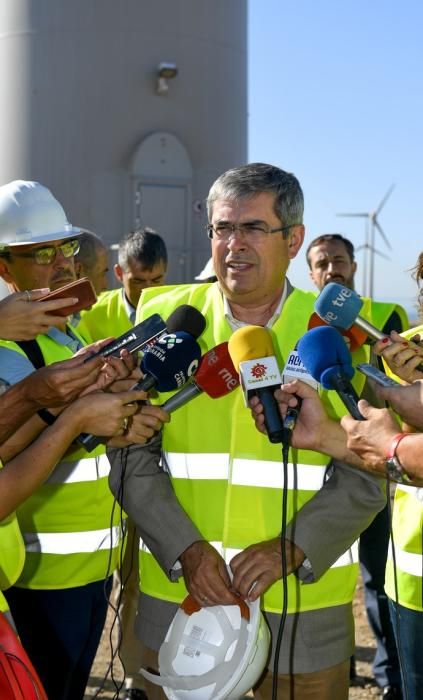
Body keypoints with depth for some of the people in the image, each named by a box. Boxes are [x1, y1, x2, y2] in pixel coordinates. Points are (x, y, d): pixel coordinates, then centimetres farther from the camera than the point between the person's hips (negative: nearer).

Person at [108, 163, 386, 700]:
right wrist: (184, 549, -12)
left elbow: (366, 469, -2)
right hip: (174, 595, 1)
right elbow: (132, 456, 0)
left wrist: (292, 547, -15)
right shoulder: (165, 317, 0)